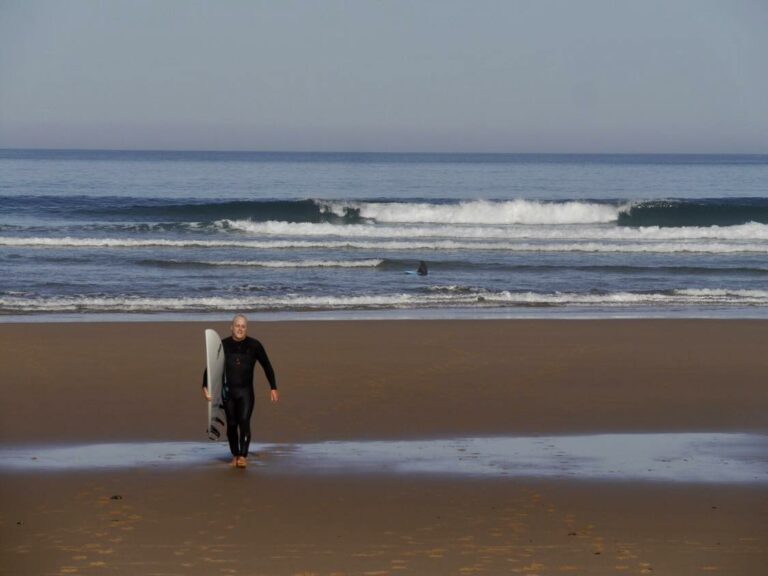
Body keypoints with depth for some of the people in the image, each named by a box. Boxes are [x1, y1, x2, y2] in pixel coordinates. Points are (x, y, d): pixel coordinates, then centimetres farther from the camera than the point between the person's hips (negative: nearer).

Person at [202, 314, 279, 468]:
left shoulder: (254, 345, -1)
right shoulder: (223, 345, -1)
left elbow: (267, 366, 7)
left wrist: (273, 388, 6)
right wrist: (205, 387, -7)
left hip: (246, 391, -1)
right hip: (228, 391, 1)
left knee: (244, 421, -16)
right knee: (231, 424, 6)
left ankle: (243, 456, -18)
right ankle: (235, 455, 20)